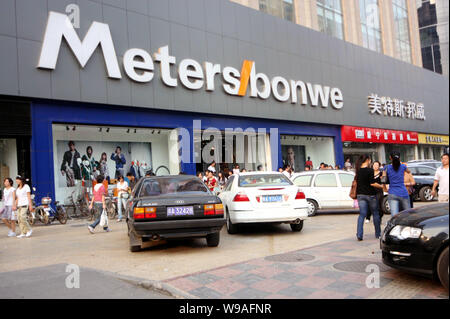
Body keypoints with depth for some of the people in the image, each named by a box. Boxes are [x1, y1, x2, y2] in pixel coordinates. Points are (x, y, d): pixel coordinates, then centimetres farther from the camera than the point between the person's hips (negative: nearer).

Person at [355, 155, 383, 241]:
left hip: (360, 195, 5)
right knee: (375, 213, 11)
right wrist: (382, 186, -6)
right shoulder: (370, 170, -14)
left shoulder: (358, 171, 5)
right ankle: (378, 234, 21)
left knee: (362, 214, 5)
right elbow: (372, 183, -18)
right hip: (370, 194, -5)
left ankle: (359, 234, -5)